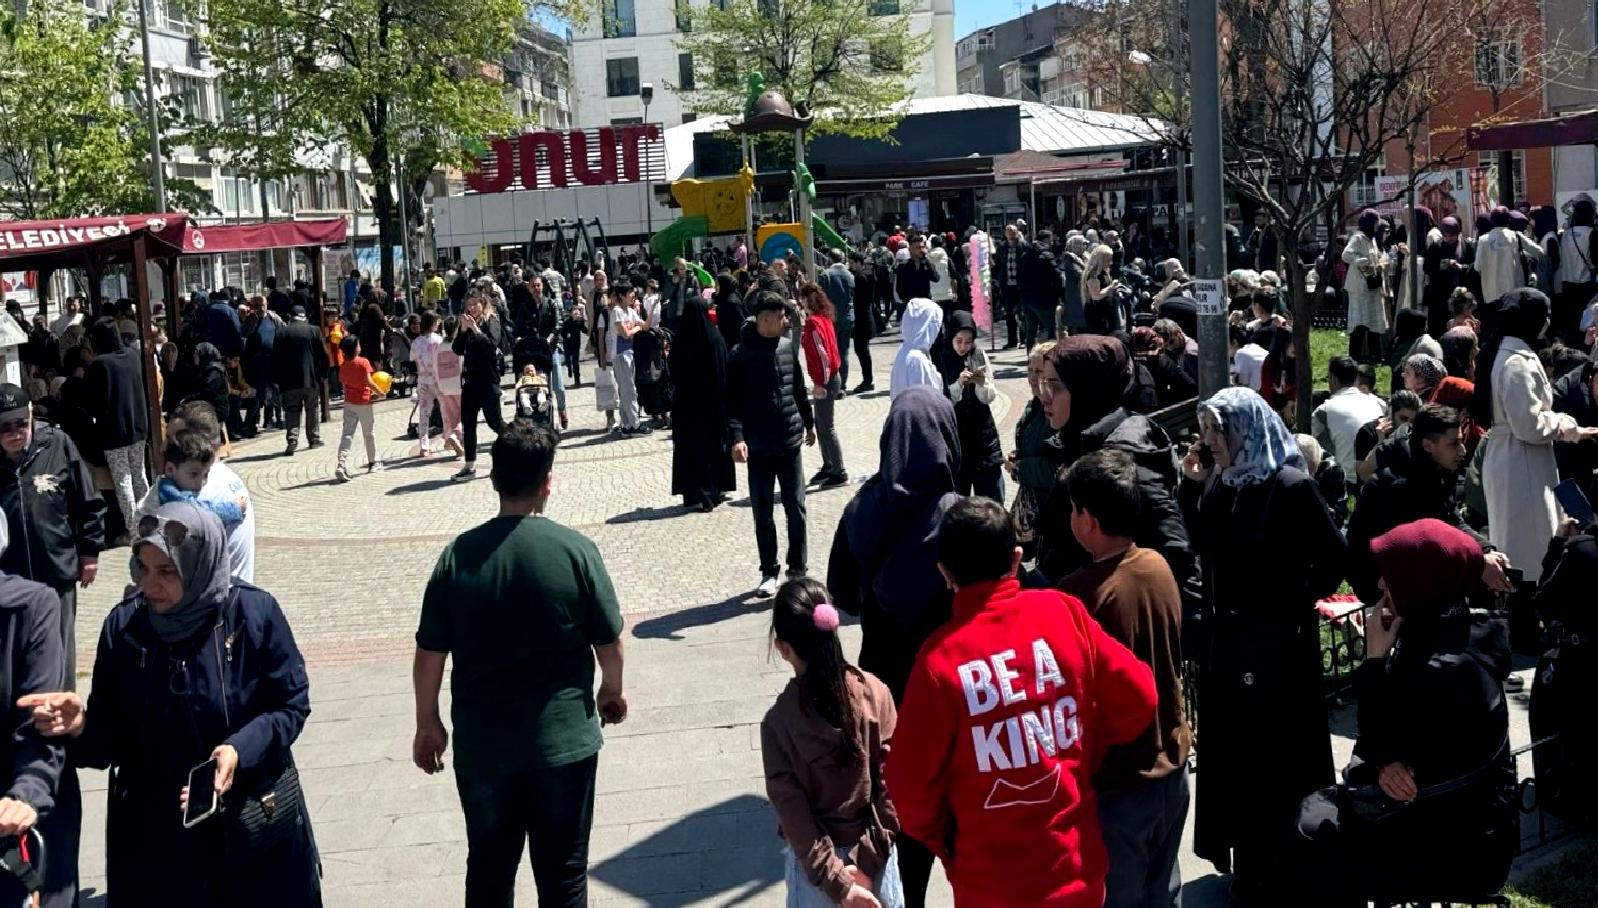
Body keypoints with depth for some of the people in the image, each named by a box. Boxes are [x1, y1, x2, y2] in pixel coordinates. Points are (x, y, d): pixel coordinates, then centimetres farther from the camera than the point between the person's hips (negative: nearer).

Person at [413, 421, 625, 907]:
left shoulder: (459, 554, -7)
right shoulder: (574, 549, -11)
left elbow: (429, 655, -3)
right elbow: (610, 642, -3)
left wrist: (427, 723, 12)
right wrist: (612, 690, 16)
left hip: (481, 742, 2)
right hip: (563, 737, -2)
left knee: (489, 869, 18)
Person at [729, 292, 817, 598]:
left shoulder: (788, 346, 3)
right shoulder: (741, 354, -9)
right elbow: (733, 400, -9)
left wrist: (809, 422, 22)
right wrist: (737, 437, -20)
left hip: (790, 441, 3)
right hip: (759, 446, -3)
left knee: (796, 508, 6)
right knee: (762, 514, 6)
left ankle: (797, 569, 19)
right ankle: (768, 573, 17)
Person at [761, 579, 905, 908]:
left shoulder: (778, 721, -17)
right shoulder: (875, 693, -12)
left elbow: (793, 811, -16)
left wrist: (835, 879, -12)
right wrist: (869, 859, -8)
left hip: (816, 859, -2)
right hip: (876, 850, 2)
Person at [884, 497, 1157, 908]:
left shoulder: (941, 656, -17)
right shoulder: (1063, 612, -10)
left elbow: (911, 782, -11)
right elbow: (1138, 698, -3)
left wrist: (942, 841, 9)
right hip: (1078, 867, 3)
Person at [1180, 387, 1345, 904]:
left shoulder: (1290, 486, -17)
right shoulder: (1222, 480, 3)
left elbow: (1334, 555, -13)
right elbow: (1204, 546, 9)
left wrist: (1300, 601, -5)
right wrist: (1194, 487, 0)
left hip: (1277, 640, -7)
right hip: (1227, 634, 7)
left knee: (1274, 755, 4)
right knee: (1232, 750, 16)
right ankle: (1247, 862, 31)